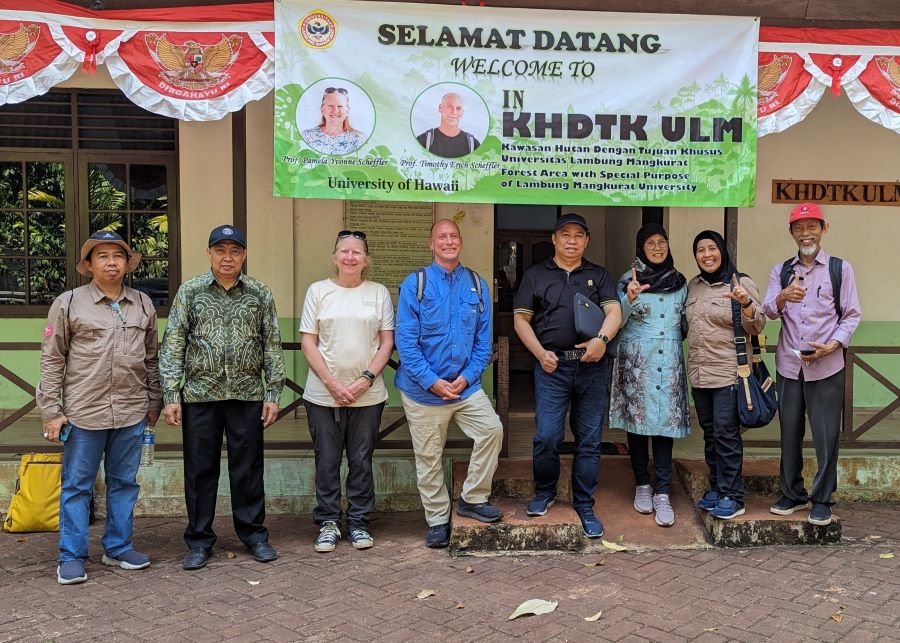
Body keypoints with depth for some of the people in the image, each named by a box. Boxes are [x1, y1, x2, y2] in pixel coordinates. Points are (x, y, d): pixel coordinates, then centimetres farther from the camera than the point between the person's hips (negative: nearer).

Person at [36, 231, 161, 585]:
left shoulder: (143, 304, 9)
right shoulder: (68, 303, -1)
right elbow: (52, 360, -1)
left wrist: (154, 403, 13)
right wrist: (51, 411, -4)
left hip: (132, 412, 3)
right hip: (84, 412, -3)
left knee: (124, 483, 12)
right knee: (77, 485, 5)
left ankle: (118, 548, 25)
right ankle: (72, 557, 16)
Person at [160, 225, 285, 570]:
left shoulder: (260, 294, 6)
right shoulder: (190, 291, 3)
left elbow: (272, 346, 6)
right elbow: (172, 344, 0)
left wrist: (273, 394, 0)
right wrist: (170, 395, -6)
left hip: (248, 395, 1)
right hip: (200, 395, 0)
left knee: (248, 468, 8)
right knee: (200, 470, 7)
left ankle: (253, 534, 21)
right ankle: (199, 540, 19)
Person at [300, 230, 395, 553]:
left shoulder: (379, 293, 5)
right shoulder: (318, 291, 3)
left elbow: (387, 343, 3)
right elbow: (308, 342, 0)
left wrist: (365, 380, -9)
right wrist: (332, 384, -9)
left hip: (367, 395, 1)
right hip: (323, 394, 0)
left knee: (361, 462, 7)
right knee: (327, 462, 5)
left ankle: (358, 523, 20)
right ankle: (328, 523, 19)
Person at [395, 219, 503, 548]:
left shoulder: (476, 284, 4)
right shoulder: (415, 283, -5)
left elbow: (484, 339, 5)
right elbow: (406, 341, -9)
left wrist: (468, 377, -8)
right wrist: (432, 382, -16)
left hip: (466, 385, 2)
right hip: (424, 388, -2)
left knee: (492, 429, -14)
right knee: (428, 457, 6)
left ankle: (472, 499, 7)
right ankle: (438, 520, 24)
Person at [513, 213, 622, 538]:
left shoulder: (599, 275, 13)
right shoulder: (536, 275, 10)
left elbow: (614, 312, 1)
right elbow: (520, 319, 7)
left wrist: (602, 339, -19)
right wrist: (540, 353, -6)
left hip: (592, 367, 1)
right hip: (552, 365, -1)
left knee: (589, 440, 5)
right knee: (547, 437, -5)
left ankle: (584, 505, 18)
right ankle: (544, 492, 20)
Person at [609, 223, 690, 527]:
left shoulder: (680, 282, 12)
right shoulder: (628, 280, 1)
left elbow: (685, 323, 20)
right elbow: (618, 321, -6)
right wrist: (630, 300, -23)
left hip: (669, 362, 2)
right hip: (636, 360, -2)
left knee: (666, 422, -3)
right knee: (638, 421, 3)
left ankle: (662, 493, 0)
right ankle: (642, 485, 18)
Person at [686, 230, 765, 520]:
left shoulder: (742, 283, -6)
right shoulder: (694, 286, 12)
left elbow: (756, 327, -10)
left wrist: (746, 302, -28)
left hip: (728, 372, -6)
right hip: (699, 373, 6)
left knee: (726, 432, -7)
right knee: (710, 432, 12)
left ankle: (732, 496, 2)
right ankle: (716, 487, 23)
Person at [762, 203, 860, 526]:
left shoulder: (841, 268, 4)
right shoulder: (780, 270, 11)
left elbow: (852, 315, 1)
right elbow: (768, 311, -3)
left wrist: (833, 345, -14)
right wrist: (782, 298, -26)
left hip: (826, 367, -2)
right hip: (788, 365, 3)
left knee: (826, 436, -1)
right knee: (789, 433, 10)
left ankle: (822, 500, 12)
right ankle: (792, 494, 23)